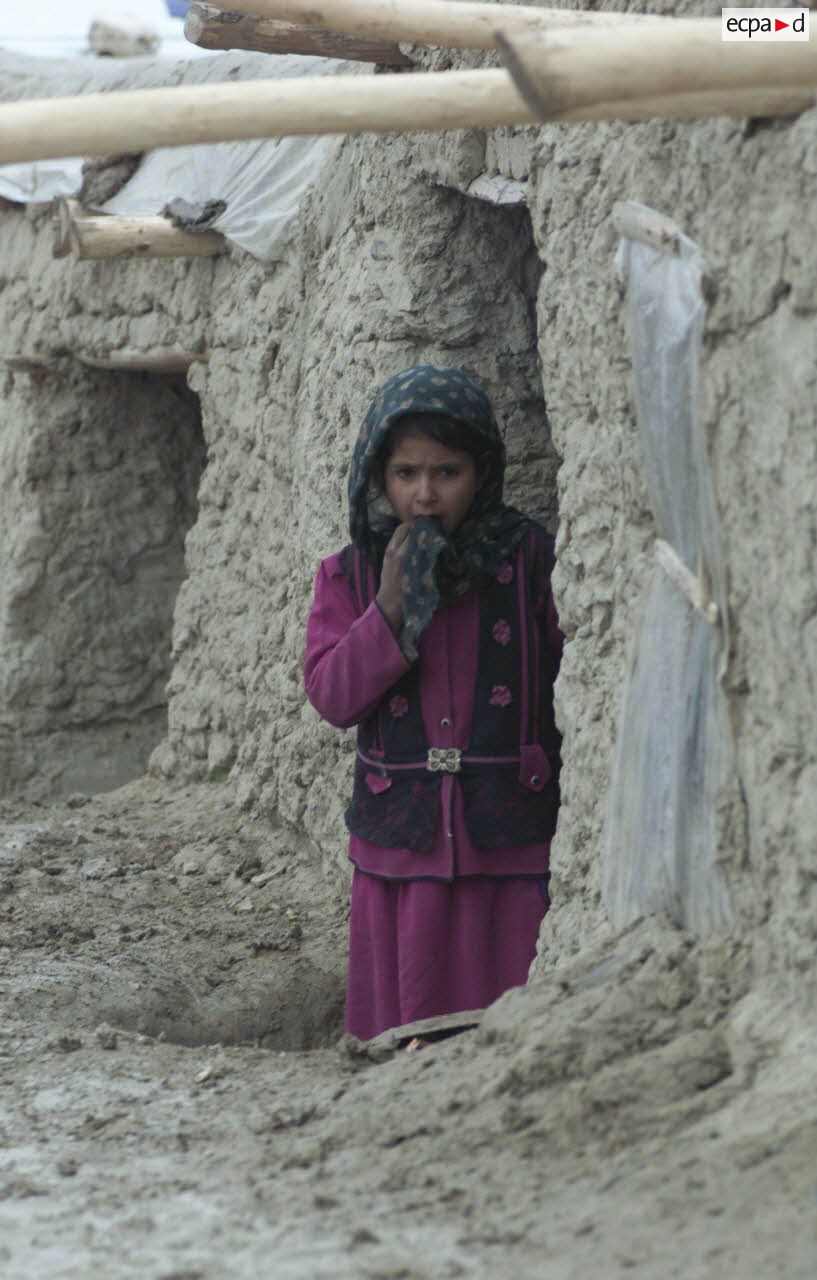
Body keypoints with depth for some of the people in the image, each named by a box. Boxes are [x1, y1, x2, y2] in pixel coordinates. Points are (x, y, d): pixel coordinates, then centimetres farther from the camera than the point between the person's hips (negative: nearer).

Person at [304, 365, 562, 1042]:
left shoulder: (531, 560, 0)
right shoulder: (351, 575, 6)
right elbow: (332, 697, -1)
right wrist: (390, 609, -14)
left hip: (511, 842, -2)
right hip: (399, 845, 2)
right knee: (406, 1026, 6)